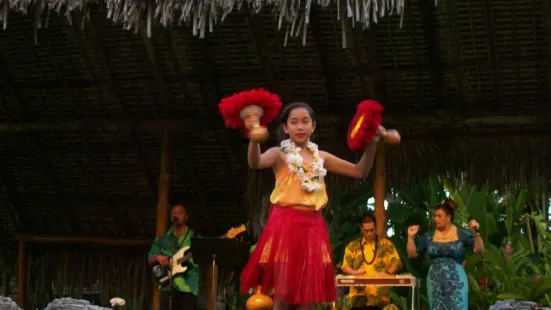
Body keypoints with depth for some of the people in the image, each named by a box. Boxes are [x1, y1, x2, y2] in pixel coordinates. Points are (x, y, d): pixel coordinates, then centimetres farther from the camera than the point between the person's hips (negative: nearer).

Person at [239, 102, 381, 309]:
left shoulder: (321, 157, 14)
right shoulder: (280, 154, 2)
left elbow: (360, 172, 14)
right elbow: (255, 163, -20)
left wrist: (372, 145, -2)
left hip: (313, 228, 4)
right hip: (284, 225, -4)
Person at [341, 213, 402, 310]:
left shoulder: (386, 245, 10)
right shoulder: (352, 246, 13)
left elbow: (397, 263, 4)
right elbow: (345, 266, 7)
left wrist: (388, 272, -17)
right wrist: (354, 272, -15)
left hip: (380, 297, -1)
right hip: (359, 297, 1)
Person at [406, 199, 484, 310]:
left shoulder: (462, 234, -1)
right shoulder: (429, 237, 7)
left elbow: (479, 250, -7)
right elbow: (412, 254, 10)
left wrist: (475, 233, -21)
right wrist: (411, 236, -2)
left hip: (456, 282, -3)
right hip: (435, 283, 3)